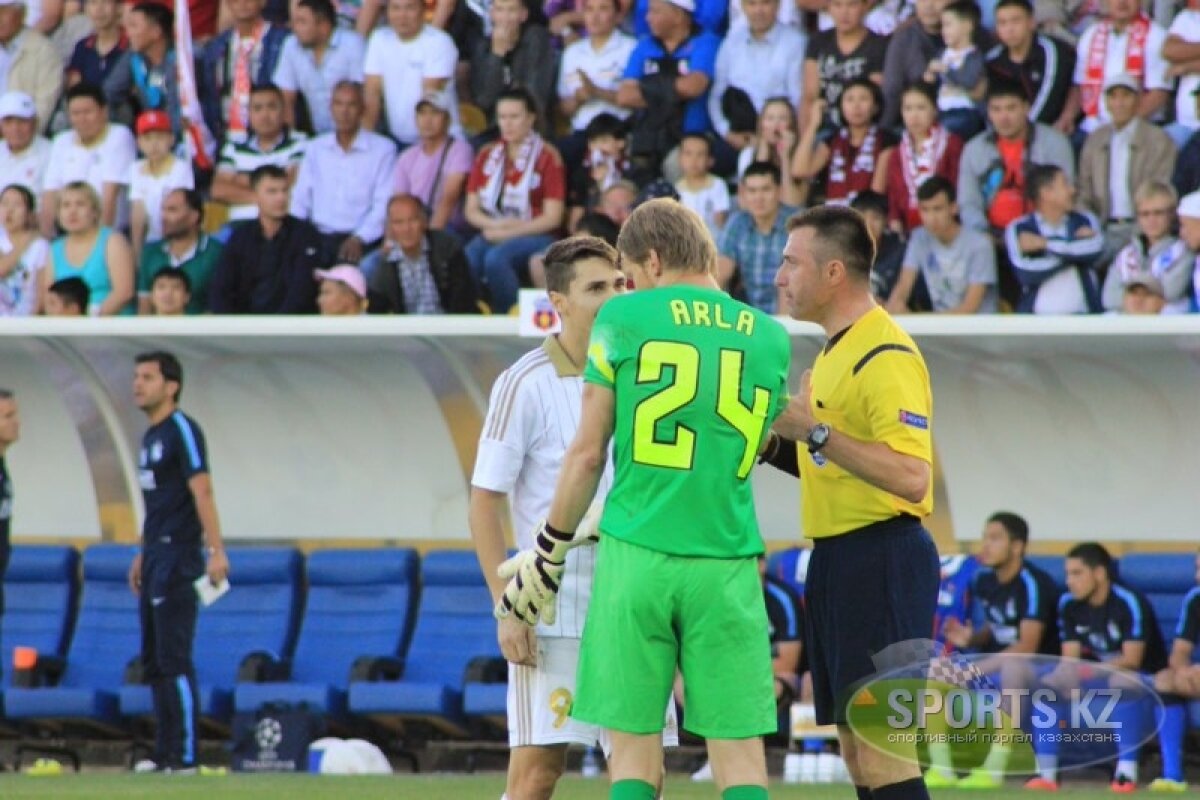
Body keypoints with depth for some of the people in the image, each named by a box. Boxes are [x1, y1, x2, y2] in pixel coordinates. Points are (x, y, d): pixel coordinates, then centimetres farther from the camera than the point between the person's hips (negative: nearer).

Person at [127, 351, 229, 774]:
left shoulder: (182, 430, -10)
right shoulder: (150, 437, 17)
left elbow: (201, 492, -19)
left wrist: (216, 551, -26)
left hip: (178, 556, -10)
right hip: (156, 558, 10)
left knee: (174, 660, -12)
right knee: (154, 660, 12)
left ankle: (183, 756, -13)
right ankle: (165, 754, 17)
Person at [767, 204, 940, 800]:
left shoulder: (888, 357, -14)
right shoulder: (835, 352, 18)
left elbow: (911, 477, -25)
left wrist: (816, 432, -25)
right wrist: (775, 445, 11)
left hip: (881, 560, -10)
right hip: (836, 560, 10)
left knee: (881, 744, -13)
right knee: (855, 749, 10)